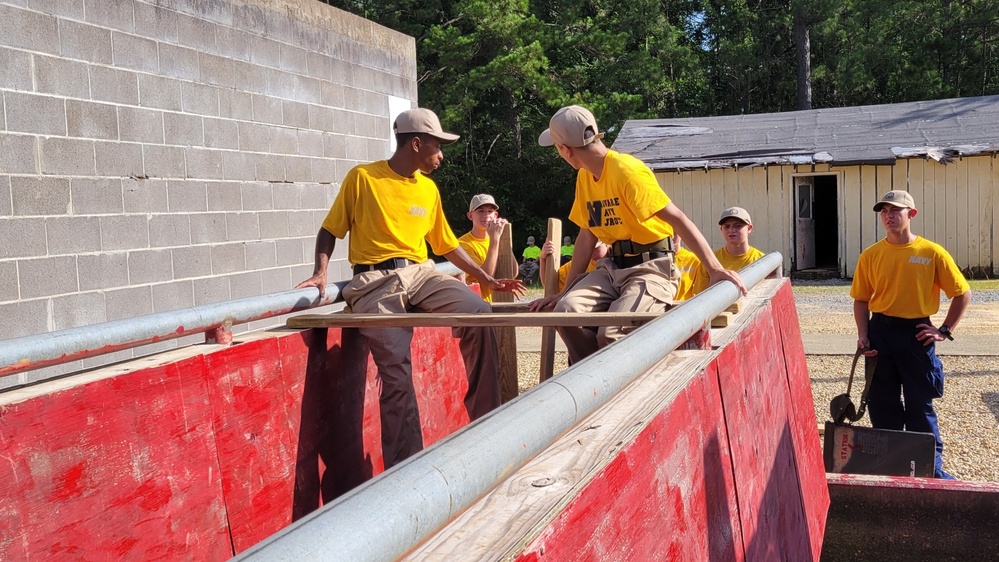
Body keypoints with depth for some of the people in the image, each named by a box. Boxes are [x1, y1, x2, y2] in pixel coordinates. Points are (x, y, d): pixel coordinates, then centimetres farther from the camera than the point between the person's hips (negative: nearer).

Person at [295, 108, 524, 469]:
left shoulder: (428, 189, 16)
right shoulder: (362, 178, 2)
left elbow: (447, 245, 23)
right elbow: (329, 231, 7)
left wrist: (488, 280, 20)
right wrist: (320, 272, -9)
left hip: (419, 273, 4)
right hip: (375, 281, -4)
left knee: (478, 312, -21)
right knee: (395, 370, -19)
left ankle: (485, 420, -8)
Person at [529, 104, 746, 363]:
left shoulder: (626, 170, -16)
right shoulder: (584, 177, 10)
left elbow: (678, 219, -22)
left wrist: (715, 269, -30)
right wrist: (565, 291, 12)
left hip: (651, 267, -7)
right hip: (612, 267, 7)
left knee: (611, 335, -30)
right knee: (567, 310, -20)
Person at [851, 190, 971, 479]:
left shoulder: (932, 253, -6)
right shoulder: (871, 255, 0)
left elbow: (963, 293, 1)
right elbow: (861, 299, 7)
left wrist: (945, 330, -4)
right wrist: (863, 334, -5)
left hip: (916, 333, -2)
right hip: (880, 332, 2)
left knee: (920, 404, 5)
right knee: (882, 403, 9)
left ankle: (932, 468, 18)